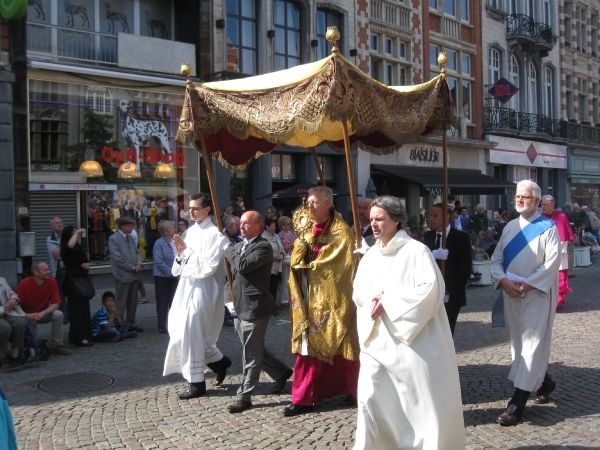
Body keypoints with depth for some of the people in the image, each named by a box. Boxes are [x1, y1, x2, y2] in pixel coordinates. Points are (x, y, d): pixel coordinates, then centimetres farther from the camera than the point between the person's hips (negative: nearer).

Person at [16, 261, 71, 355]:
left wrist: (43, 313, -34)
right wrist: (27, 316, -35)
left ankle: (57, 345, -15)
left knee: (58, 314, -29)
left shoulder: (51, 281, -16)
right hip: (28, 316, -2)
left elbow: (55, 303, -17)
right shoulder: (24, 284, -22)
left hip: (43, 314, 2)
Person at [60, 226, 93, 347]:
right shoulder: (65, 248, -10)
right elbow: (70, 245, -35)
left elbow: (85, 260, 25)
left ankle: (84, 335, 17)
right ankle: (79, 338, -10)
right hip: (73, 281, -8)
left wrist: (87, 264, 2)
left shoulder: (79, 247, 14)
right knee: (77, 309, -10)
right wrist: (77, 232, -23)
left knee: (83, 308, 10)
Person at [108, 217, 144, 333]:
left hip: (134, 275, 7)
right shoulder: (113, 239, -10)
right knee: (121, 303, 0)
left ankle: (131, 323, 24)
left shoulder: (131, 238, 14)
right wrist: (133, 267, -13)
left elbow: (137, 252, 17)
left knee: (133, 302, 14)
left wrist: (139, 264, -3)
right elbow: (118, 258, -16)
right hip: (123, 275, -7)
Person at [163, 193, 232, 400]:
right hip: (186, 288, 9)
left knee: (190, 334, -3)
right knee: (181, 332, 14)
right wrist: (181, 253, -5)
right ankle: (219, 361, 32)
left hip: (201, 291, -9)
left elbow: (207, 268, -20)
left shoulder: (214, 235, -13)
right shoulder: (191, 231, 11)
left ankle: (196, 383, 12)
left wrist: (186, 251, -15)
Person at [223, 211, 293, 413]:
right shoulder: (239, 245, 14)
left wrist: (229, 252, -9)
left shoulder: (263, 247, -14)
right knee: (253, 349, 18)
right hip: (240, 306, 9)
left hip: (255, 307, -9)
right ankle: (282, 372, 36)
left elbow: (243, 266, -25)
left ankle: (244, 396, 7)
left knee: (251, 354, -1)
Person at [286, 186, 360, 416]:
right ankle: (303, 398, 7)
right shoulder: (310, 230, 11)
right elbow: (296, 261, 2)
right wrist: (303, 239, -15)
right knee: (310, 348, 4)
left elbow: (338, 266, -16)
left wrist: (311, 266, -6)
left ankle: (353, 392, 24)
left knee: (341, 348, 6)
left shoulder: (341, 232, -10)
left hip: (334, 301, -6)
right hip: (312, 300, 6)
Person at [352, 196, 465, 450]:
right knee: (369, 395, -3)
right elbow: (358, 293, 11)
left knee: (425, 398, 3)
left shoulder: (416, 251, -7)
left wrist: (388, 301, -15)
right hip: (377, 339, 5)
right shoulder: (370, 257, 12)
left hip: (415, 338, -5)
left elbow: (430, 288, -16)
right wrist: (375, 297, -14)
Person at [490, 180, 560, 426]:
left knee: (531, 345, -7)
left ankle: (517, 404, -7)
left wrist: (527, 285, -19)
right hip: (511, 295, 6)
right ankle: (544, 381, 37)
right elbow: (496, 258, 7)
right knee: (519, 343, 14)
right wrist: (503, 280, -11)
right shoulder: (510, 227, 11)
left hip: (536, 295, -6)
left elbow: (552, 263, -13)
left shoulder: (548, 228, -5)